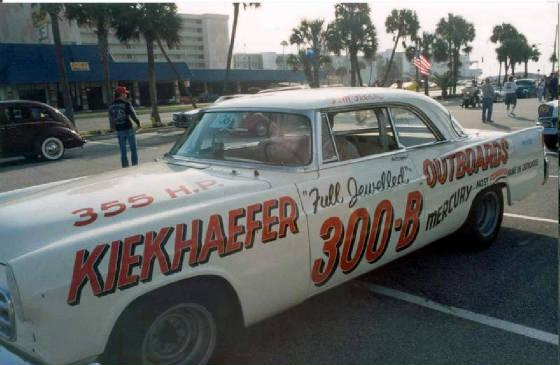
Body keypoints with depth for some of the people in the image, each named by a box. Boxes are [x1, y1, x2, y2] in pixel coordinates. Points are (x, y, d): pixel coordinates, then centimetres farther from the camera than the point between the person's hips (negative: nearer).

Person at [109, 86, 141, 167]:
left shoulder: (111, 106, 5)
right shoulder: (126, 104, -10)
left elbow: (111, 119, 10)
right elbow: (133, 115, -12)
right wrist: (138, 122, 5)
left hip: (119, 130, 4)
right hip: (128, 129, -4)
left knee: (123, 151, 10)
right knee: (133, 149, 5)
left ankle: (125, 167, 12)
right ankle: (135, 166, 6)